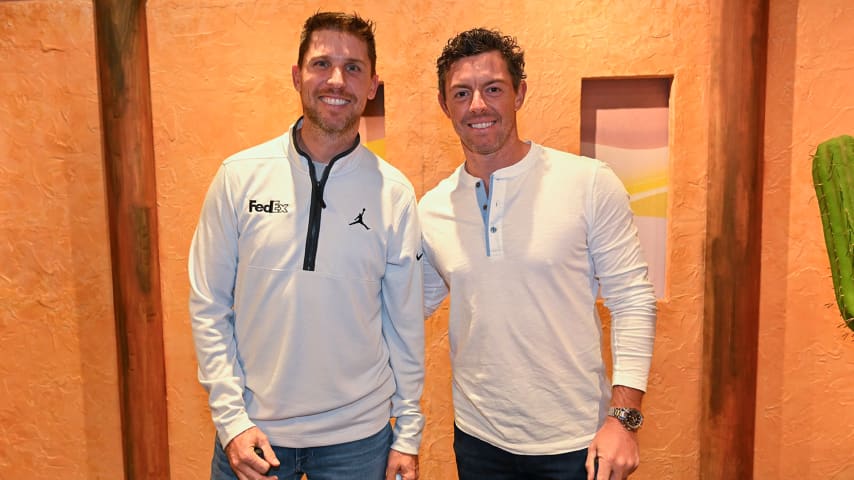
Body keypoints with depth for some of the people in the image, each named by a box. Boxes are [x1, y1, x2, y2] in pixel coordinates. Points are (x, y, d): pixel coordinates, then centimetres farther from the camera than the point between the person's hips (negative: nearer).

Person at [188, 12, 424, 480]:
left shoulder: (395, 193, -6)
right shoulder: (239, 176, -7)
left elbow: (405, 320, -1)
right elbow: (209, 307, -2)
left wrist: (408, 432, 2)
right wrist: (230, 418, -7)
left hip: (359, 435, 1)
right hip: (252, 433, 0)